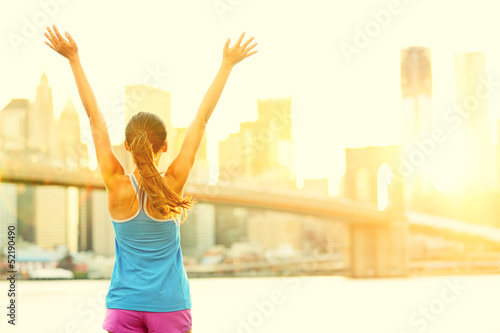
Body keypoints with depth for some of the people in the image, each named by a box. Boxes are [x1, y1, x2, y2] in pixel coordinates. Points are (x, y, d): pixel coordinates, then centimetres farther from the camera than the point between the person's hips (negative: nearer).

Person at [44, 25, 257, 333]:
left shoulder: (118, 186, -11)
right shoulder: (174, 184, -12)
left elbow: (95, 118, -8)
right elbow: (202, 119, -7)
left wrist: (74, 58, -3)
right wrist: (227, 64, -2)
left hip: (124, 305, 1)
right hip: (170, 305, 0)